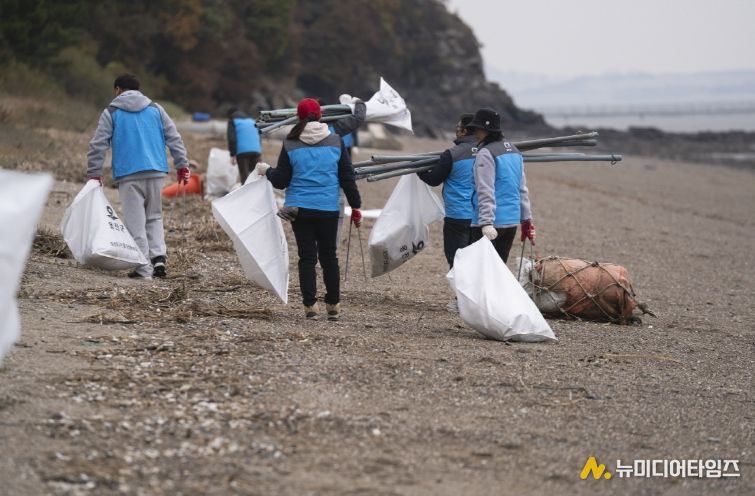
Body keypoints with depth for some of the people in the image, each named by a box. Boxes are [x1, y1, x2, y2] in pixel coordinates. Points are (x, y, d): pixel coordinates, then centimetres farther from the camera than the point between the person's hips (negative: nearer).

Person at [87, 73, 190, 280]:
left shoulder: (111, 113, 5)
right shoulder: (155, 109, 13)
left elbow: (98, 145, 0)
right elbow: (174, 138, 10)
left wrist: (94, 174, 3)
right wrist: (182, 165, 12)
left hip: (128, 175, -3)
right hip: (156, 172, 3)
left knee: (135, 222, 0)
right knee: (154, 217, 16)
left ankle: (143, 268, -5)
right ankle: (158, 256, -3)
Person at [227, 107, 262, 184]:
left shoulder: (233, 121, 9)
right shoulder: (251, 120, 25)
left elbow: (232, 138, -2)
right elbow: (258, 137, 23)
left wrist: (232, 154, -2)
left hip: (242, 152, -4)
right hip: (256, 151, 4)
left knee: (244, 175, -3)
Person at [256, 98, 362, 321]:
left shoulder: (290, 144, -3)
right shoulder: (335, 141, 1)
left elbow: (281, 181, 0)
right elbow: (347, 177, 4)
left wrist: (266, 171, 20)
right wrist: (355, 207, 10)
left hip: (300, 209, -1)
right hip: (329, 209, 1)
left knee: (307, 257, 4)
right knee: (329, 256, 11)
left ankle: (310, 305, 0)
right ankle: (333, 305, 13)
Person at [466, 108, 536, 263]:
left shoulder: (486, 153, -12)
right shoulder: (514, 151, 14)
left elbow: (486, 192, -19)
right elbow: (522, 188, 17)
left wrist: (486, 223, -24)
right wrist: (527, 219, 21)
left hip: (491, 222, -8)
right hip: (512, 221, 8)